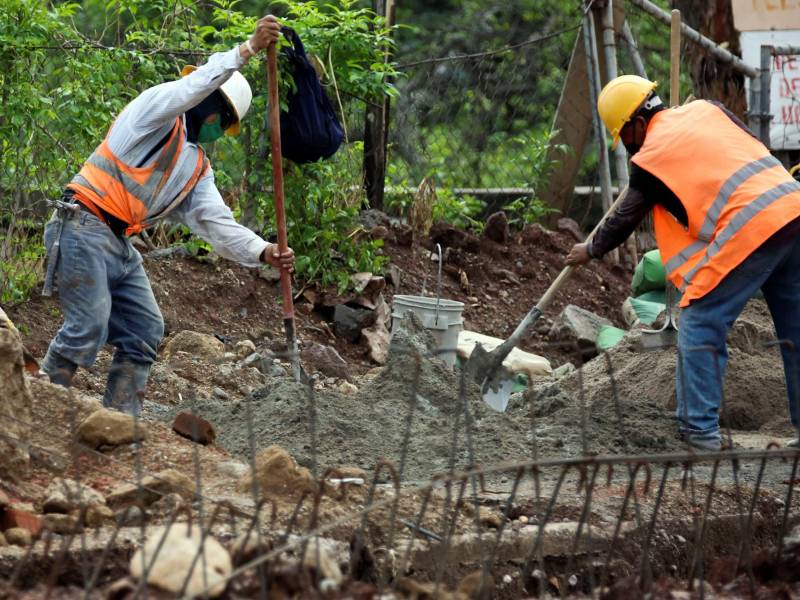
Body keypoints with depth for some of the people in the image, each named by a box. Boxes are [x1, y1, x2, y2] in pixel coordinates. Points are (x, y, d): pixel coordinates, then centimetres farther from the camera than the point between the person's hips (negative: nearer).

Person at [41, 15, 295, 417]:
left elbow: (216, 221, 8)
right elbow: (196, 84, -22)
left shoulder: (197, 168, 19)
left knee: (145, 330, 4)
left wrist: (262, 251, -9)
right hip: (83, 230, -9)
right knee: (88, 327, -17)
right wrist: (248, 49, -30)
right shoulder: (157, 110, -2)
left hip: (121, 246, 9)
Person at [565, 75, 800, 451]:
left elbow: (625, 220, 14)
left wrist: (590, 251, 32)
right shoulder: (706, 109, 16)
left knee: (700, 327, 3)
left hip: (748, 231, -7)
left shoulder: (651, 158, 1)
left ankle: (700, 430, 1)